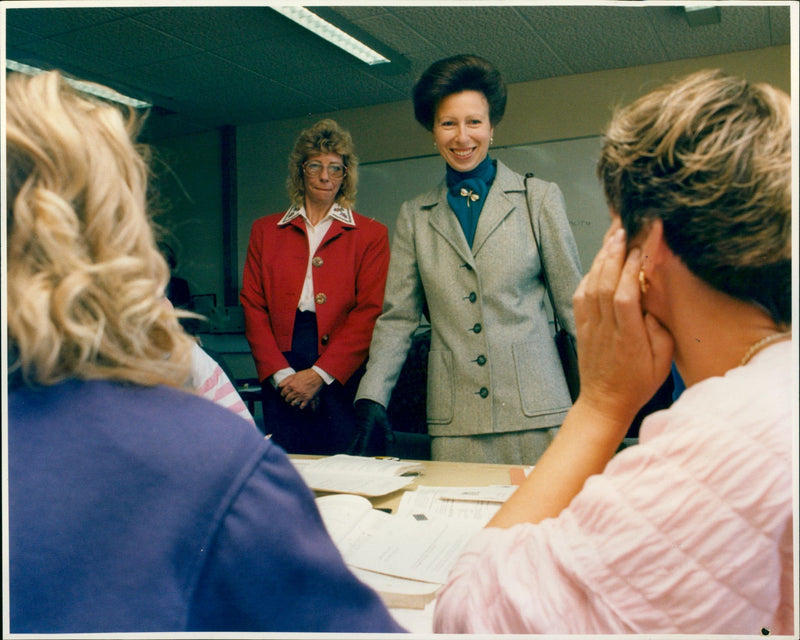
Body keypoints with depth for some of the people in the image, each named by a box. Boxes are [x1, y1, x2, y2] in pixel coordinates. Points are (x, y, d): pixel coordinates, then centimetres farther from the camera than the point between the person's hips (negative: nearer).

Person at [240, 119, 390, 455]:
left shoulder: (371, 234, 7)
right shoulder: (265, 230, 14)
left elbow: (369, 312, -2)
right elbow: (252, 305, 7)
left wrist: (319, 374, -10)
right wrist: (279, 372, -6)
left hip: (343, 375, -1)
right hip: (280, 377, 2)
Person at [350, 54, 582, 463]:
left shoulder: (540, 198, 5)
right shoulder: (414, 216, 10)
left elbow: (574, 304, 5)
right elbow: (397, 318, 9)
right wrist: (372, 400, -2)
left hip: (534, 414, -1)